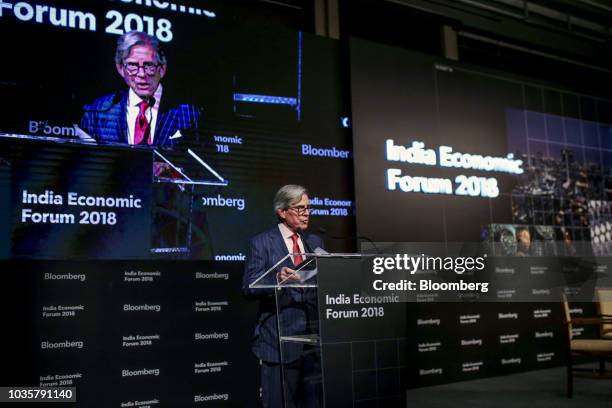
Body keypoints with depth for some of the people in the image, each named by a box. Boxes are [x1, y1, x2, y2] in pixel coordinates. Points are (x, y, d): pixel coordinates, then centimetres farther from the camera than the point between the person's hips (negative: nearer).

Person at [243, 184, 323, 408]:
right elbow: (248, 287, -9)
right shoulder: (261, 242, -2)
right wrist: (277, 279, -26)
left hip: (314, 334, 5)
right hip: (280, 337, -5)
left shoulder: (315, 242, 15)